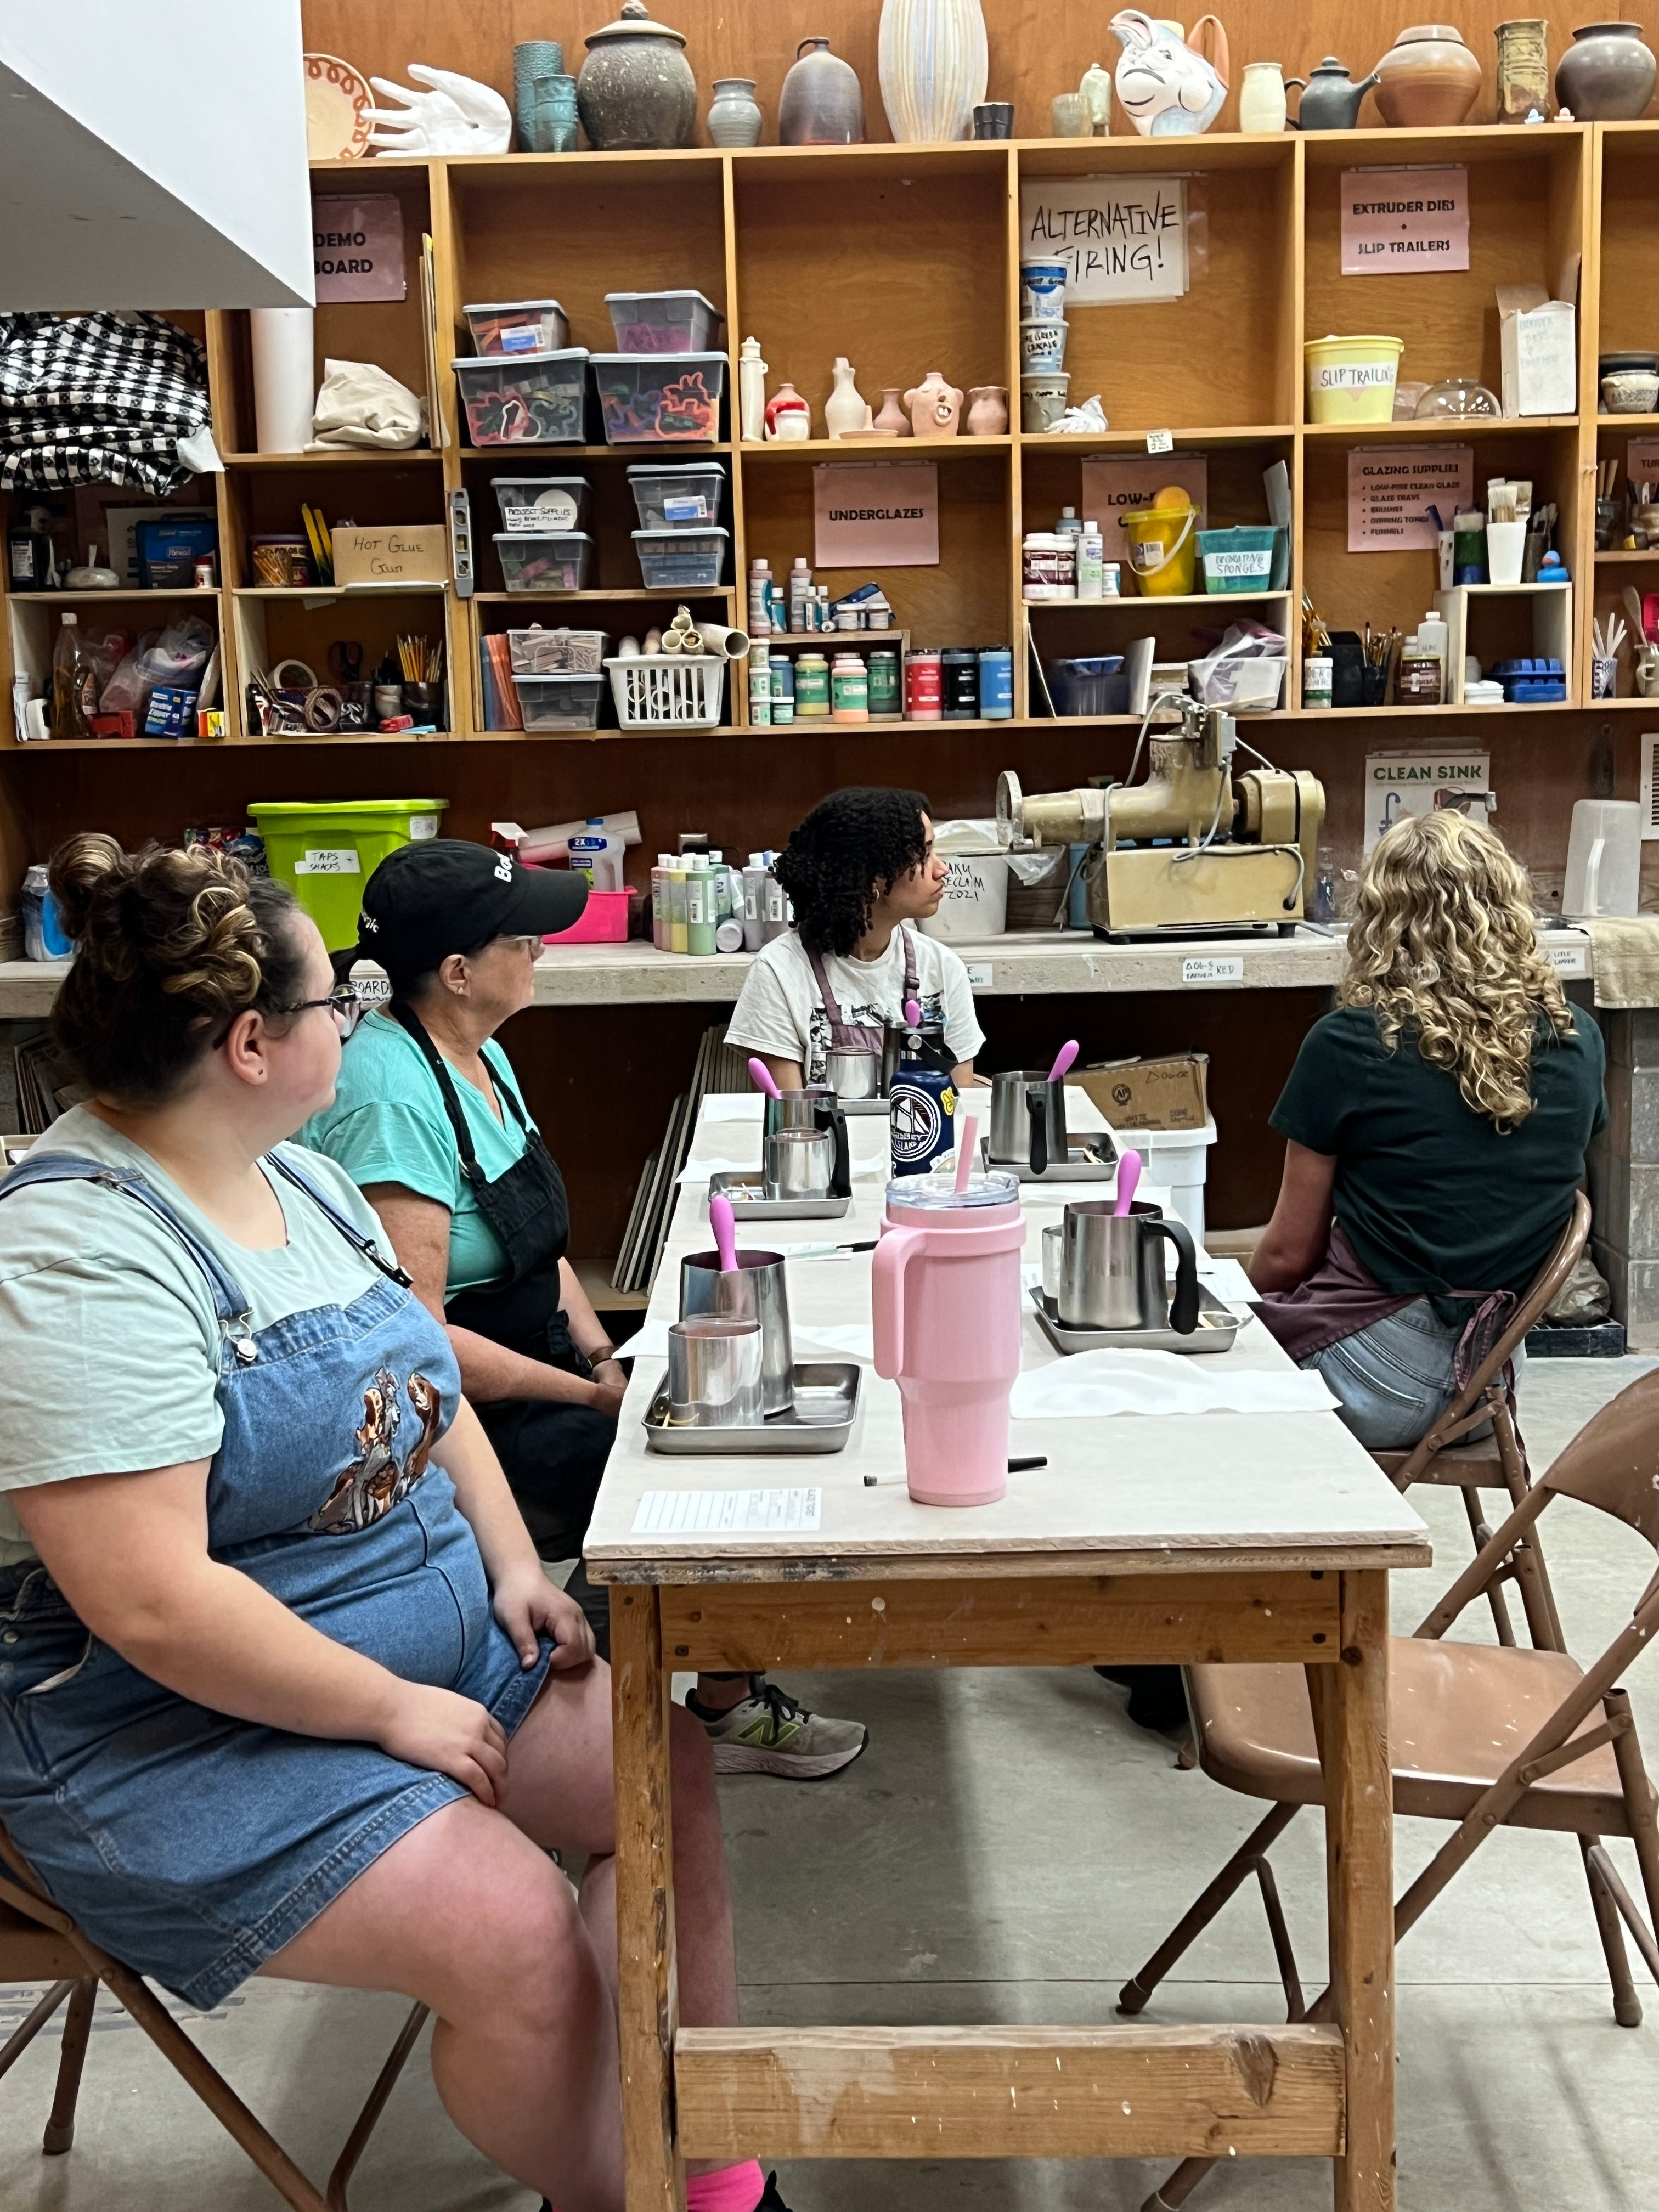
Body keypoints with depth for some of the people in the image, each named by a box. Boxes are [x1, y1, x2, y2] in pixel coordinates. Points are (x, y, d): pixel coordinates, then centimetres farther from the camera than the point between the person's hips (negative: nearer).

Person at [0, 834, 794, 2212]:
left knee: (663, 1773, 2)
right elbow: (154, 1605, -29)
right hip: (179, 1731, -9)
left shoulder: (302, 1182, 6)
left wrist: (512, 1565, 2)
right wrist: (395, 1712, -19)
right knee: (522, 1938, -22)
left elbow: (422, 1388, 16)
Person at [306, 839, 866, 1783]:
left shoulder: (482, 1056, 7)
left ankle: (730, 1702, 9)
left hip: (537, 1368, 9)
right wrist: (594, 1395, -20)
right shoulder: (388, 1095, -24)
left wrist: (604, 1357, -1)